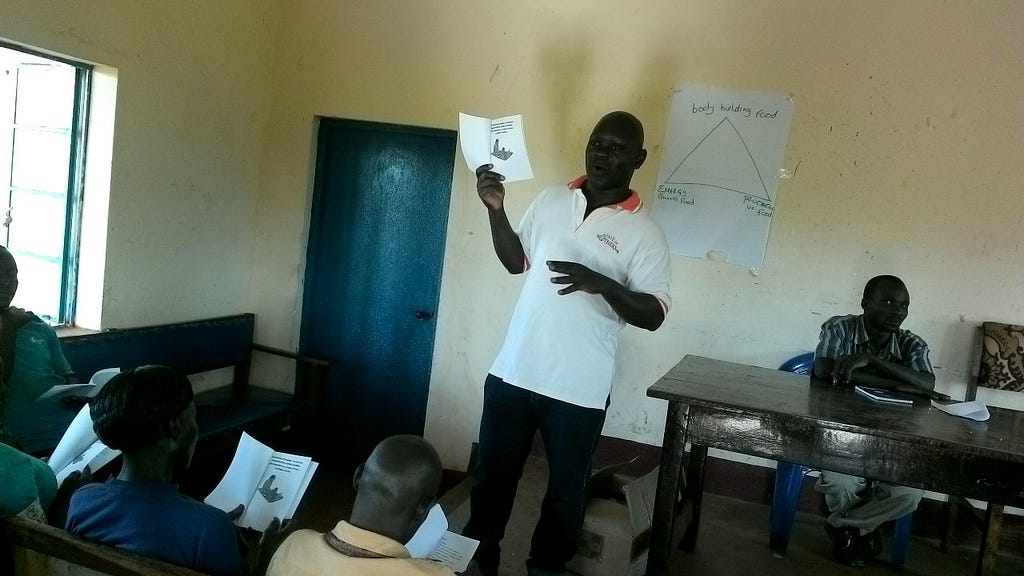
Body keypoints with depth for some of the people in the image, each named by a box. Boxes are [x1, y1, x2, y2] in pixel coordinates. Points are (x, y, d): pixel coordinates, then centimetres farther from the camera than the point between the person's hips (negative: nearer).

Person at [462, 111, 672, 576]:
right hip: (513, 372, 4)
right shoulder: (550, 200, 5)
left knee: (565, 490, 14)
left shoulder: (644, 232, -7)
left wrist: (602, 284, -28)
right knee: (492, 476, 17)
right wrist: (496, 210, 1)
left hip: (578, 389, -3)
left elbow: (654, 315, -11)